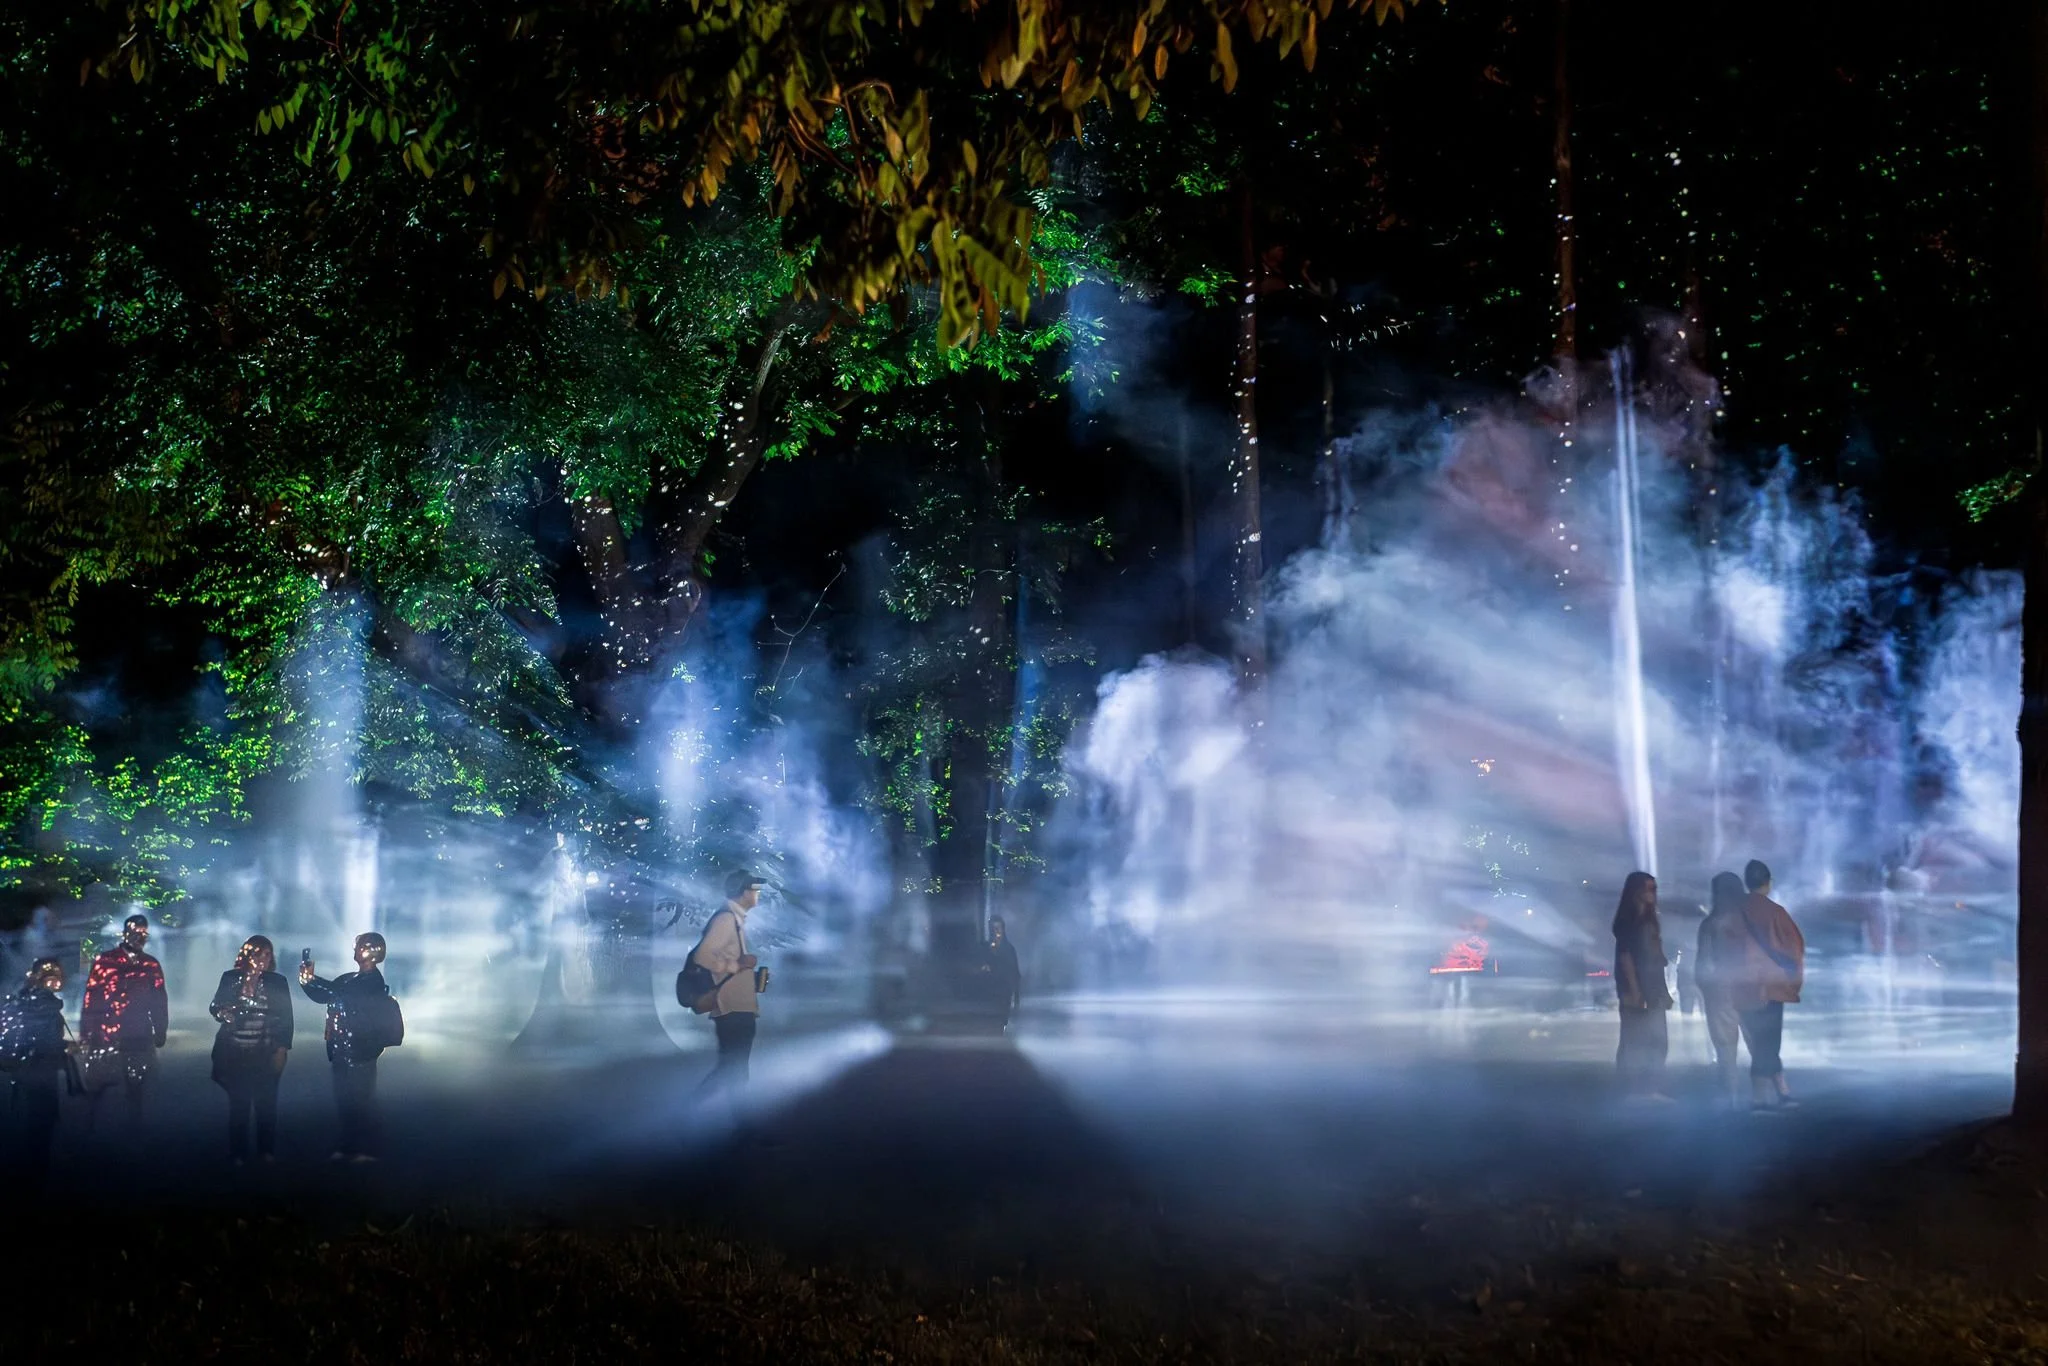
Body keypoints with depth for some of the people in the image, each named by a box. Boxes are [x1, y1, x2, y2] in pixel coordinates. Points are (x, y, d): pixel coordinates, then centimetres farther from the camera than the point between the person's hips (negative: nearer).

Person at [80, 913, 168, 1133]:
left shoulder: (152, 966, 8)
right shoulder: (104, 961, -2)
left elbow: (159, 1002, 12)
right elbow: (91, 998, -3)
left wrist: (160, 1033, 10)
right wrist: (84, 1031, -7)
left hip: (138, 1038, 2)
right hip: (104, 1036, -2)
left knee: (135, 1090, 8)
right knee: (95, 1087, 2)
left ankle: (134, 1130, 18)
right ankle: (88, 1130, 15)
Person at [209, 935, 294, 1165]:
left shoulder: (277, 982, 4)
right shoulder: (230, 978, 5)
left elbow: (286, 1018, 3)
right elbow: (216, 1007, 6)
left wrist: (282, 1050, -3)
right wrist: (223, 1013, -18)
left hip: (265, 1054, 0)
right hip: (235, 1054, 0)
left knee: (266, 1103, -1)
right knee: (238, 1104, 0)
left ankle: (266, 1151, 9)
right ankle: (237, 1153, 8)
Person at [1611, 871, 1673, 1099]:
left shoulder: (1650, 920, 17)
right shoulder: (1627, 920, -7)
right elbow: (1625, 955, -14)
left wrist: (1664, 990, 15)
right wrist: (1633, 990, -21)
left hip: (1653, 990, 9)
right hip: (1636, 990, -9)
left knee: (1657, 1041, 6)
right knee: (1634, 1041, -7)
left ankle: (1651, 1089, 8)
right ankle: (1632, 1090, -7)